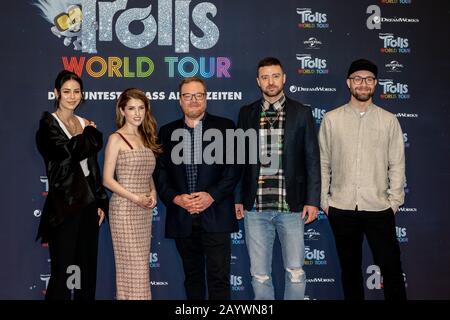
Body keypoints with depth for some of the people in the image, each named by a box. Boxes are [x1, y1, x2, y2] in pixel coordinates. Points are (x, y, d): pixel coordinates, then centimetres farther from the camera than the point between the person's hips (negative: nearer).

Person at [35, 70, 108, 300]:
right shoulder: (48, 125, -4)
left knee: (87, 270, 11)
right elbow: (68, 151, -23)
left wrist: (101, 201, 10)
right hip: (64, 205, -6)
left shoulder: (84, 124, 12)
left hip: (88, 204, 6)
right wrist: (91, 134, -6)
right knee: (63, 271, 1)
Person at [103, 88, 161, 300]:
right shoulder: (116, 139, -5)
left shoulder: (145, 138, 13)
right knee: (134, 265, -5)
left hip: (145, 211, 6)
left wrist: (152, 193, -2)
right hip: (124, 208, -6)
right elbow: (107, 179, -9)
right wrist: (135, 198, -17)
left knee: (141, 265, 9)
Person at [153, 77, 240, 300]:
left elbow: (233, 168, -3)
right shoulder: (167, 132, 11)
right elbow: (160, 172, 7)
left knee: (219, 277, -3)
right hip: (181, 217, 3)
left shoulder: (224, 127, 3)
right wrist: (175, 198, -9)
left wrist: (212, 196, -14)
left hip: (215, 216, -3)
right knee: (192, 277, 13)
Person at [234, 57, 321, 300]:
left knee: (295, 271, 5)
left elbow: (312, 160, 2)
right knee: (259, 274, 8)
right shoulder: (247, 113, 7)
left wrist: (313, 200, -3)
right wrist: (238, 198, 6)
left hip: (291, 206, -1)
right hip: (255, 207, 1)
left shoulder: (301, 113, 2)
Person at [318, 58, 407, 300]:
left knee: (391, 268, 3)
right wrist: (324, 200, 2)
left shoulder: (388, 120, 3)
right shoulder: (331, 119, 3)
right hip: (341, 208, 1)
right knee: (350, 269, 13)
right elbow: (323, 163, 5)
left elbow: (397, 165, 4)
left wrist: (394, 201, -2)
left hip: (379, 208, 0)